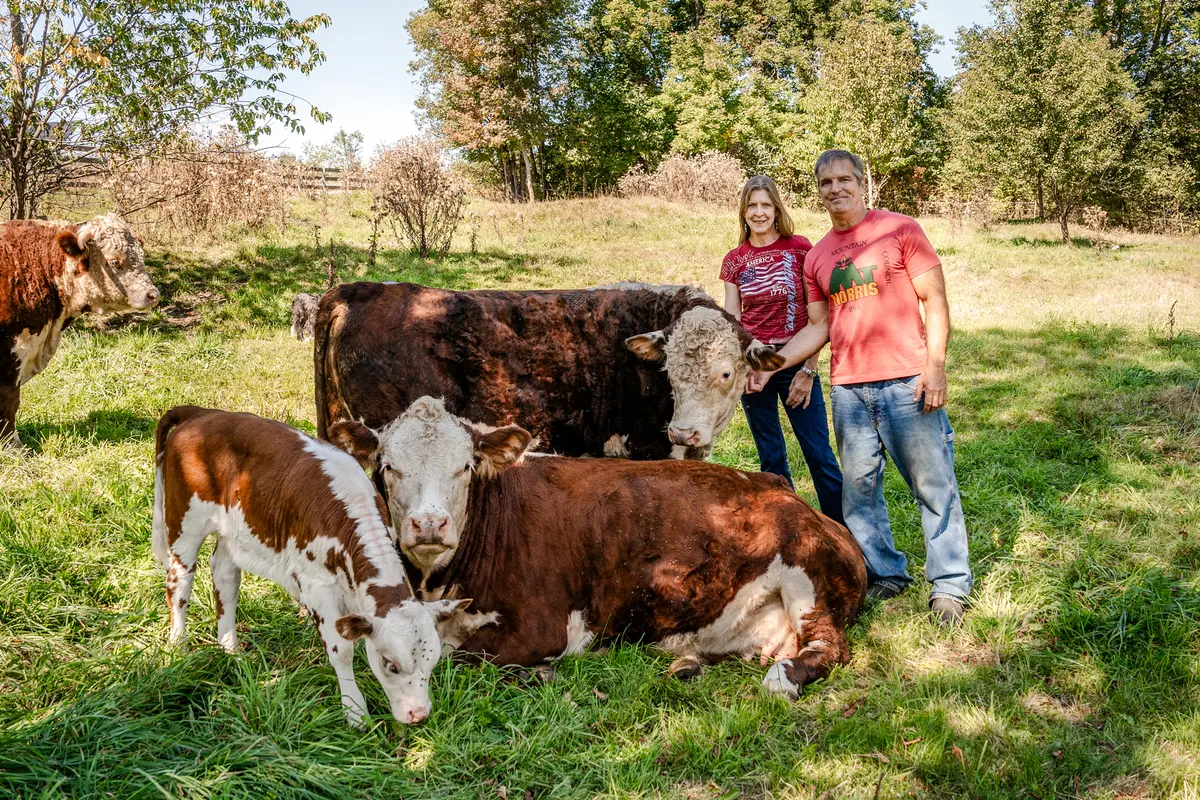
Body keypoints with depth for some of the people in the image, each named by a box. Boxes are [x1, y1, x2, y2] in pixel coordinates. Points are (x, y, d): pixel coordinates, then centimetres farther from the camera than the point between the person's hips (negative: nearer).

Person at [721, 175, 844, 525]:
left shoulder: (800, 249, -2)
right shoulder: (735, 260, 5)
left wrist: (809, 368, -7)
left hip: (796, 362, -2)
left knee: (819, 453, -1)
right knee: (770, 457, 10)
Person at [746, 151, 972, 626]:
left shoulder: (900, 230, 0)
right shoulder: (816, 258, 13)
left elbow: (935, 301, -2)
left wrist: (935, 365, -12)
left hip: (906, 382, -5)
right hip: (847, 389, 5)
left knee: (933, 484, 0)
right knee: (859, 487, 9)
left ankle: (949, 583, 11)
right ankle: (885, 573, 23)